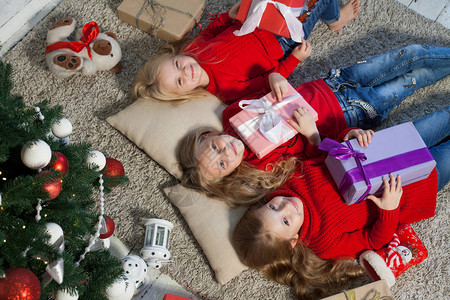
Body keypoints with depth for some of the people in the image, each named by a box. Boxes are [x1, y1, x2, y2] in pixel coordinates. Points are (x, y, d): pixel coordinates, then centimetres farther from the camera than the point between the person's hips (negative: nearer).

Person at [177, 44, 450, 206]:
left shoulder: (231, 114, -14)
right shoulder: (264, 165, -25)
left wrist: (276, 78, -27)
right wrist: (312, 133, -37)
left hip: (329, 85, 4)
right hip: (353, 113, -4)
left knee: (414, 54, 4)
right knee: (417, 76, 4)